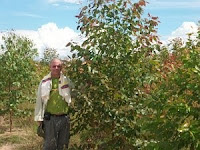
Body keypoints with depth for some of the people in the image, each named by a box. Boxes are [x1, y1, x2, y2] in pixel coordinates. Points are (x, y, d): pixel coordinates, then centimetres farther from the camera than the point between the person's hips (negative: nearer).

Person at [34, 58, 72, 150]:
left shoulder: (67, 81, 4)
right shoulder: (44, 81, 2)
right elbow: (39, 101, 5)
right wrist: (39, 118, 3)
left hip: (64, 118, 2)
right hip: (49, 118, -1)